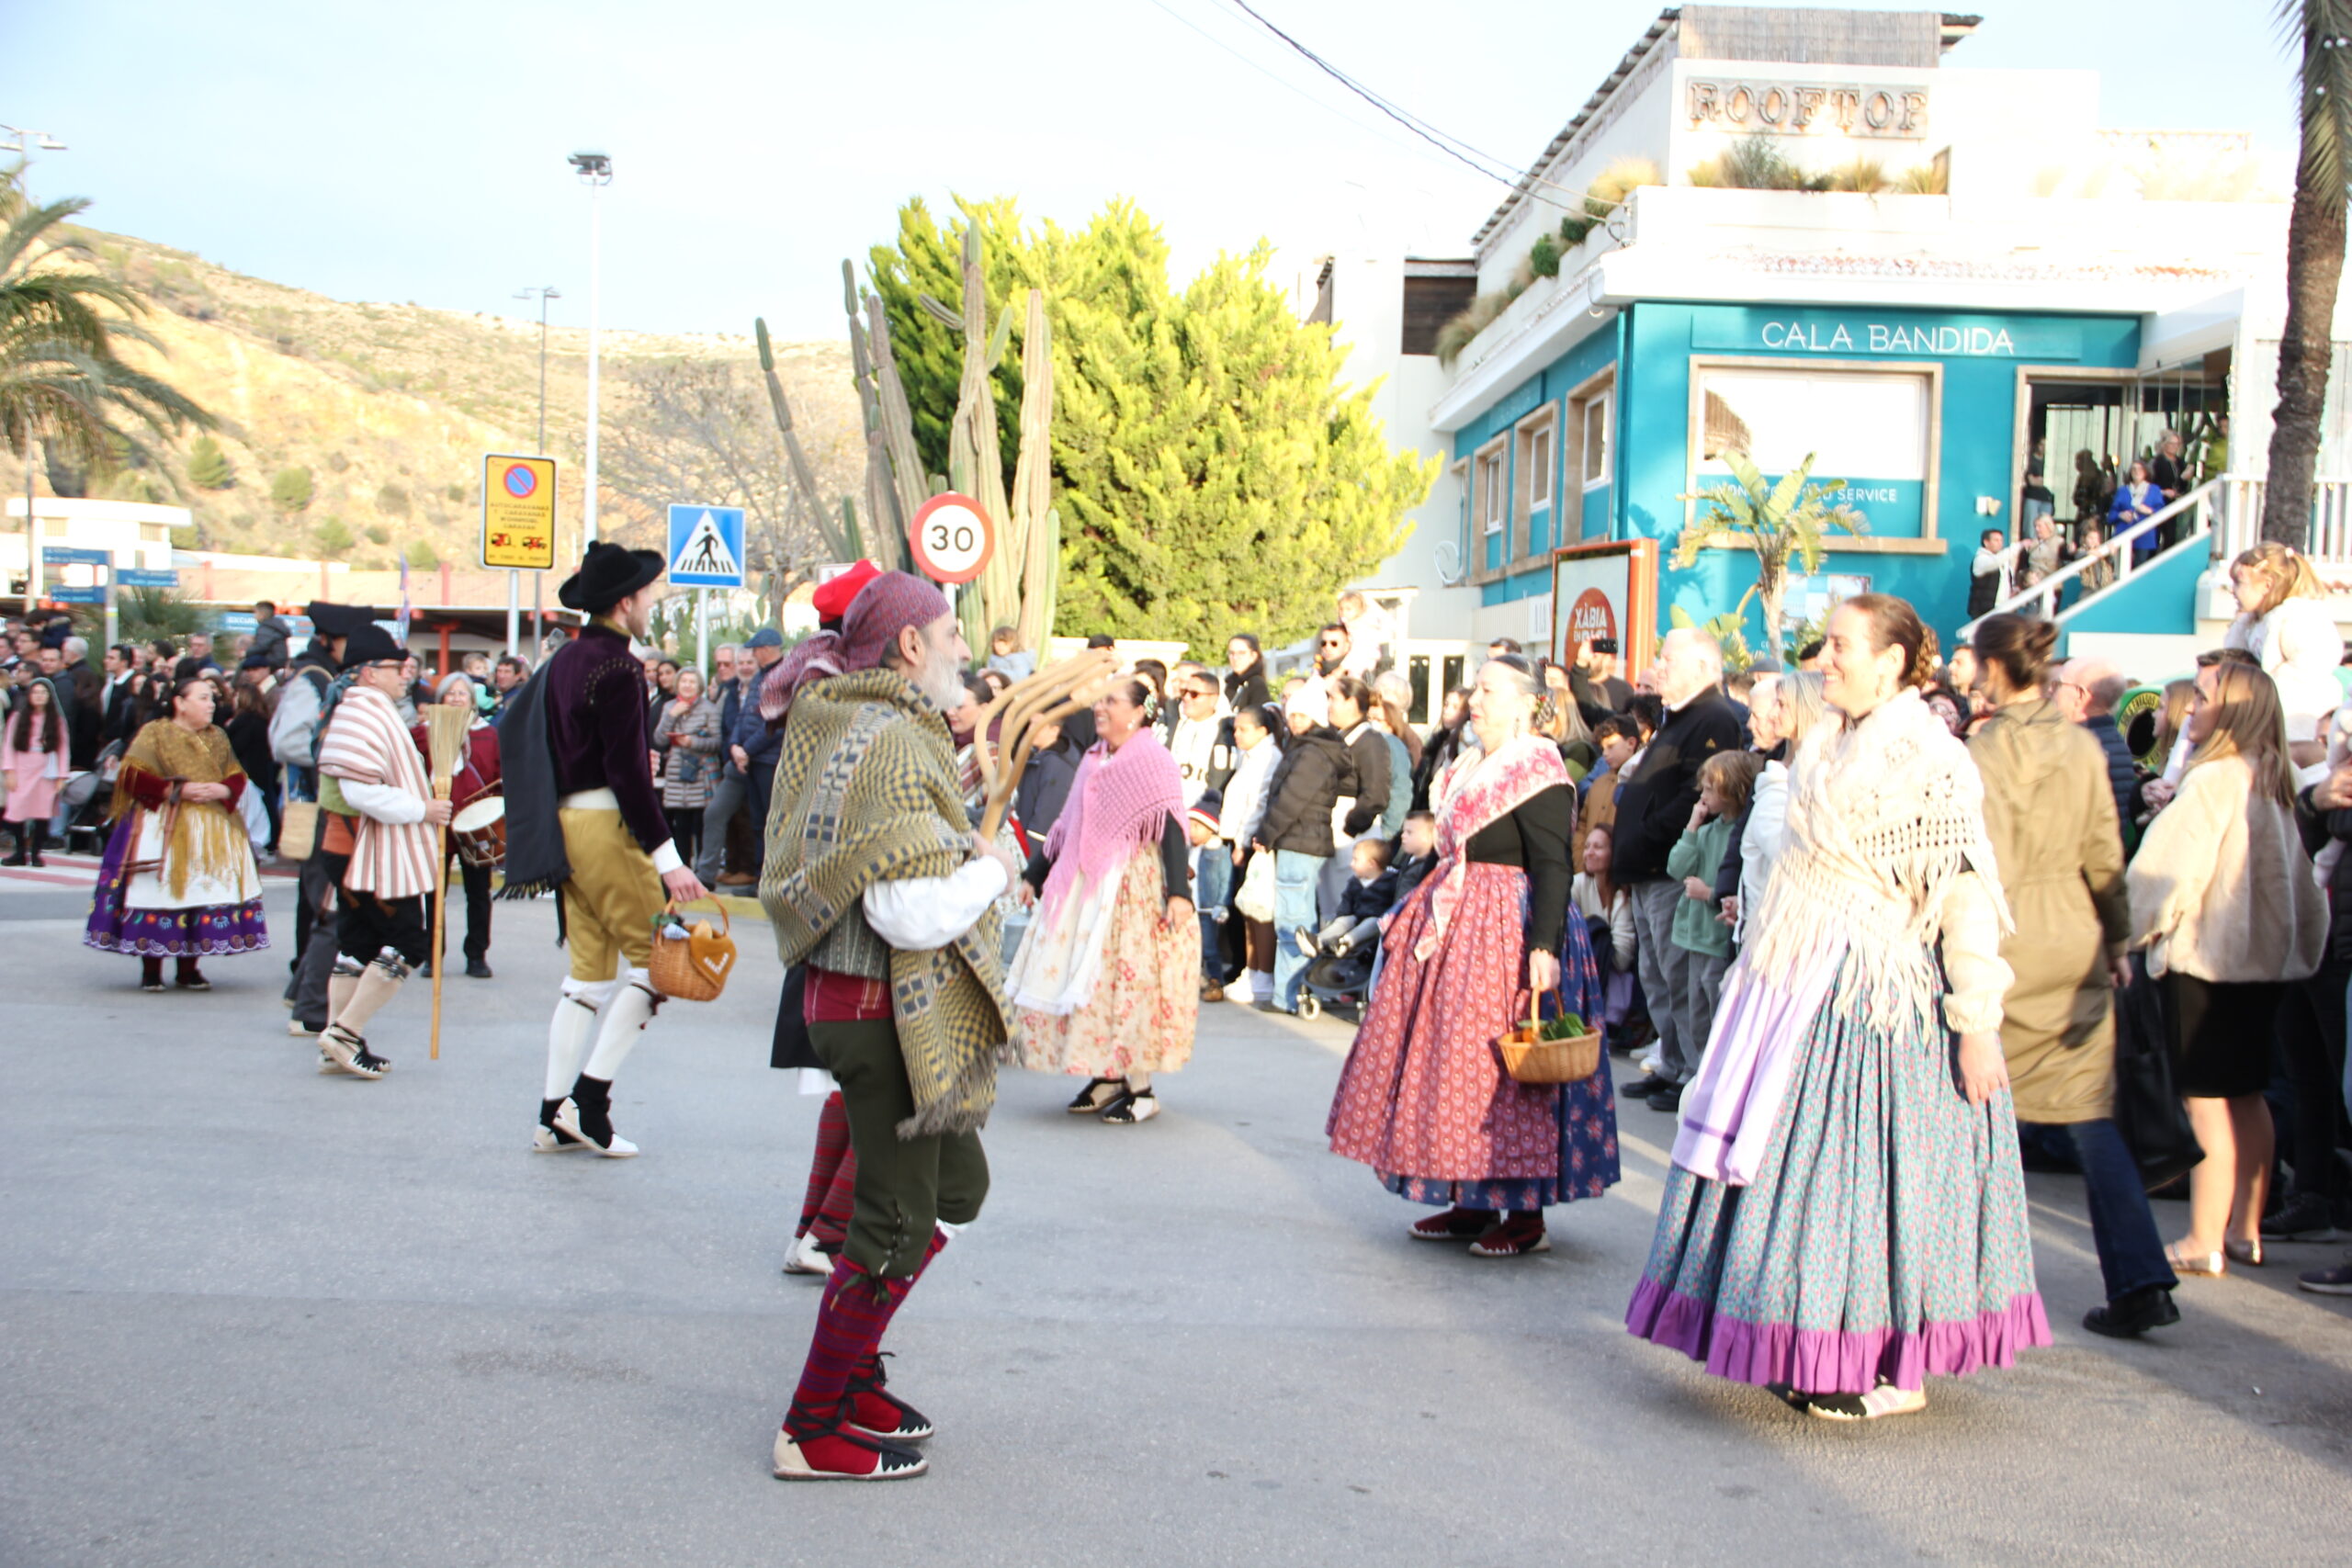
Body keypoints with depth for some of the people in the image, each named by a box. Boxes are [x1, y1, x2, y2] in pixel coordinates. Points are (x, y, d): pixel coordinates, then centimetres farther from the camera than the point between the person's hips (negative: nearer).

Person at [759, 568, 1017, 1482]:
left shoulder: (848, 727, 12)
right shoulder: (892, 744, -21)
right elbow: (916, 909, -29)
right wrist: (993, 868, -12)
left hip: (886, 1003, 11)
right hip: (884, 1009, -11)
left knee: (956, 1186, 22)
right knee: (898, 1221, 0)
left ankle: (849, 1373, 31)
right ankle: (812, 1432, 11)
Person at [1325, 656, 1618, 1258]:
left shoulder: (1537, 772, -12)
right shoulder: (1470, 769, 16)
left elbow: (1553, 867, -20)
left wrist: (1544, 947, -28)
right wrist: (1416, 916, 19)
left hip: (1509, 932, -10)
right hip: (1453, 926, 10)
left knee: (1506, 1069, -6)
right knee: (1446, 1055, 10)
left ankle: (1528, 1216, 4)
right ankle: (1472, 1203, 18)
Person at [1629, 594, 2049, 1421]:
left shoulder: (1928, 761, -13)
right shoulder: (1829, 747, 13)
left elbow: (1966, 897, -17)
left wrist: (1978, 1022, -20)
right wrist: (1762, 966, 19)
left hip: (1874, 996, -8)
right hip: (1801, 985, 9)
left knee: (1868, 1163, -2)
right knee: (1796, 1158, 10)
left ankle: (1899, 1371, 10)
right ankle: (1817, 1355, 20)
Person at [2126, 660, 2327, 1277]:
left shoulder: (2214, 780, -16)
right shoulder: (2272, 781, 10)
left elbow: (2172, 871, -16)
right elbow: (2299, 882, 16)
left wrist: (2136, 928, -2)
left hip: (2207, 956, -9)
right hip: (2266, 955, 9)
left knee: (2208, 1101, -5)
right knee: (2248, 1097, 14)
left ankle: (2204, 1243, -3)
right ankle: (2245, 1230, 20)